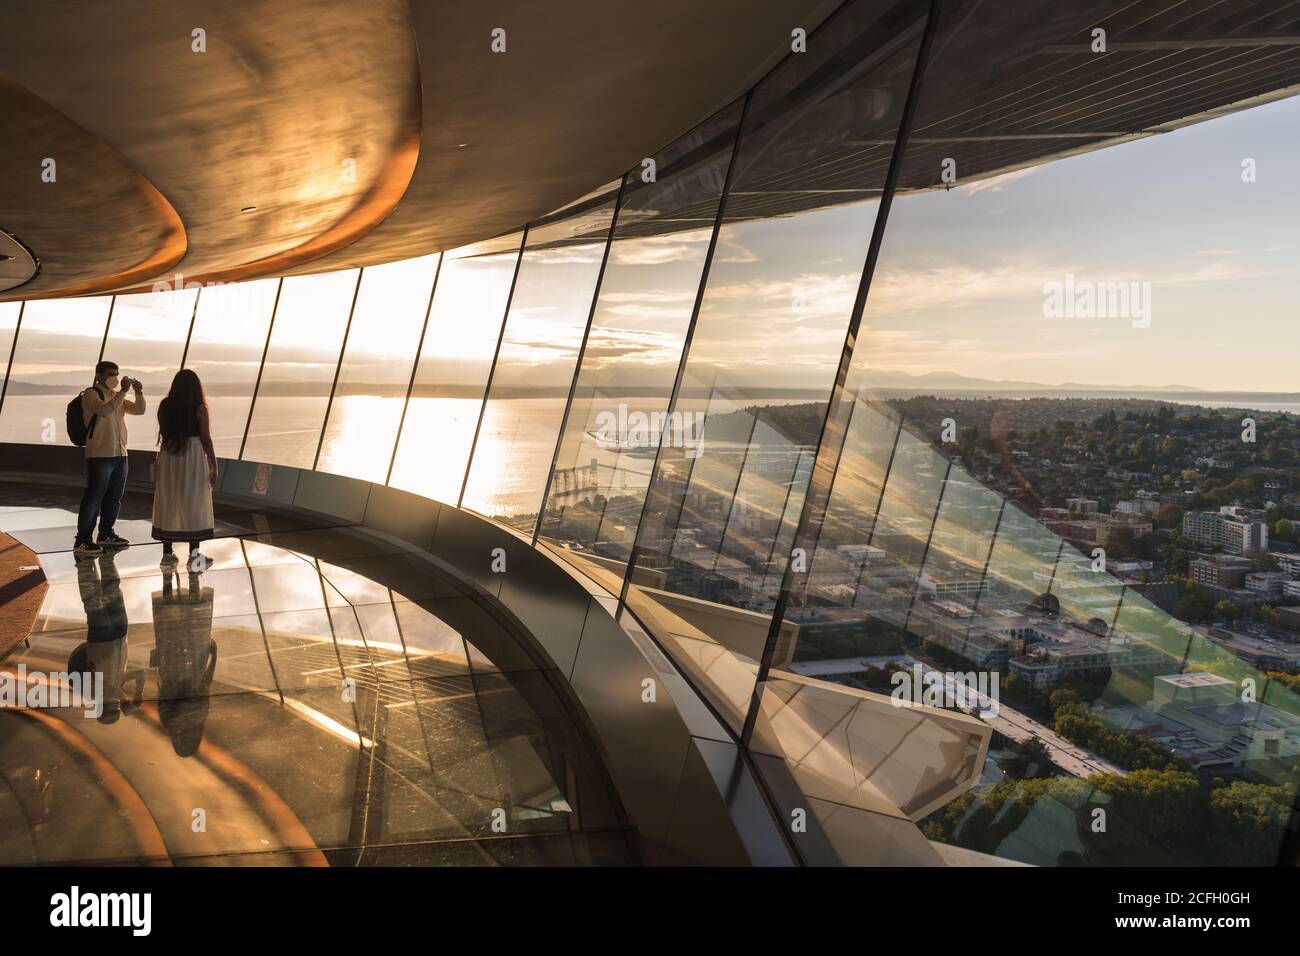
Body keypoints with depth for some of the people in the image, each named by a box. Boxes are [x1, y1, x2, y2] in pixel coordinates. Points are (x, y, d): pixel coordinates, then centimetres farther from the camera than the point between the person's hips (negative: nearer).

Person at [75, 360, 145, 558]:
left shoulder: (117, 396, 17)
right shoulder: (91, 394, -5)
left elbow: (139, 410, 15)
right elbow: (104, 410, -23)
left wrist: (139, 392, -1)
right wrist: (123, 391, -25)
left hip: (120, 455, 8)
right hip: (100, 456, -8)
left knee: (114, 497, 13)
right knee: (93, 499, -8)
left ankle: (106, 534, 25)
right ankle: (82, 541, -5)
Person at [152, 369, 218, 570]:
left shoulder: (165, 405, 3)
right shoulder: (199, 408, -8)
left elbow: (163, 432, 11)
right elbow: (206, 439, -9)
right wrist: (213, 465, -3)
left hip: (168, 457, 4)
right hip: (193, 457, -4)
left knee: (168, 504, 11)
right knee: (193, 505, 1)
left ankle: (167, 553, 16)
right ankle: (194, 553, -2)